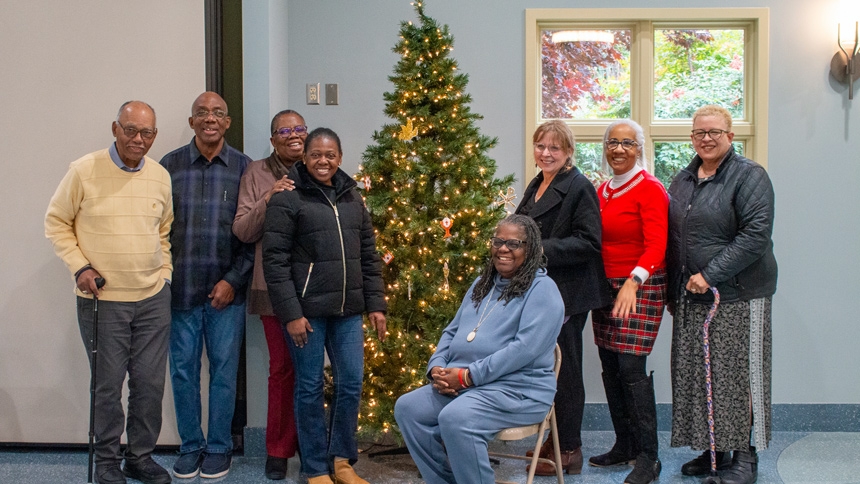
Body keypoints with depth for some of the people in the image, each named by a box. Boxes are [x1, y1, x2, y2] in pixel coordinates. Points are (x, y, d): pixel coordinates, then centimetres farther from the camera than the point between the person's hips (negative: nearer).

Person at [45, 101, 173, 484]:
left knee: (150, 383, 9)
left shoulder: (161, 176, 4)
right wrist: (79, 267, -9)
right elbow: (56, 223, 0)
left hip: (153, 299, 4)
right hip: (101, 299, -3)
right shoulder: (84, 171, -8)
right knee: (108, 385, 5)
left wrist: (164, 274, 11)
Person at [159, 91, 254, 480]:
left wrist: (233, 279, -6)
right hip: (180, 288, 1)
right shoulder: (170, 165, 3)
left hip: (226, 290, -1)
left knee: (224, 370, 6)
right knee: (183, 370, 8)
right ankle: (190, 446, 23)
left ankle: (219, 447, 21)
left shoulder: (244, 167, 2)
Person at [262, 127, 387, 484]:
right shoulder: (287, 198, -5)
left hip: (348, 310, 5)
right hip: (306, 309, -5)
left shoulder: (352, 197, 11)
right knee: (310, 387, 5)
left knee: (352, 383, 8)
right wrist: (290, 313, -14)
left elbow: (369, 256, 14)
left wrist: (376, 304, 8)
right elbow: (274, 260, -10)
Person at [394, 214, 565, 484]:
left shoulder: (541, 289, -7)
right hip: (462, 384, 8)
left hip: (518, 388, -8)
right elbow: (453, 332, 20)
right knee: (407, 408, -9)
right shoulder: (482, 284, 18)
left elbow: (525, 348, -20)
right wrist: (438, 368, -2)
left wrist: (467, 375, -21)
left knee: (455, 419, -32)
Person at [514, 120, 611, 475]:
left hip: (567, 293, -8)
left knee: (565, 369, -1)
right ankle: (553, 439, 25)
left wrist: (543, 250, -23)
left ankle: (569, 450, 10)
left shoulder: (579, 187, -11)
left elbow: (588, 242, -18)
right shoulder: (536, 186, 16)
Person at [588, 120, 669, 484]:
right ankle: (624, 446, 22)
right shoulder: (602, 190, 12)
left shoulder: (650, 189, -9)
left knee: (632, 369, -9)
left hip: (641, 287, -7)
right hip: (605, 286, 7)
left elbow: (656, 247, -18)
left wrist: (633, 283, -31)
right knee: (610, 369, 9)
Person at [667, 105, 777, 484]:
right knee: (697, 374, 9)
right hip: (690, 297, 6)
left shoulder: (749, 176, -7)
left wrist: (710, 275, -19)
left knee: (738, 375, 0)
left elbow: (756, 235, -17)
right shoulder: (682, 180, 14)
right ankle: (713, 449, 23)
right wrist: (674, 290, 12)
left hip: (737, 295, -6)